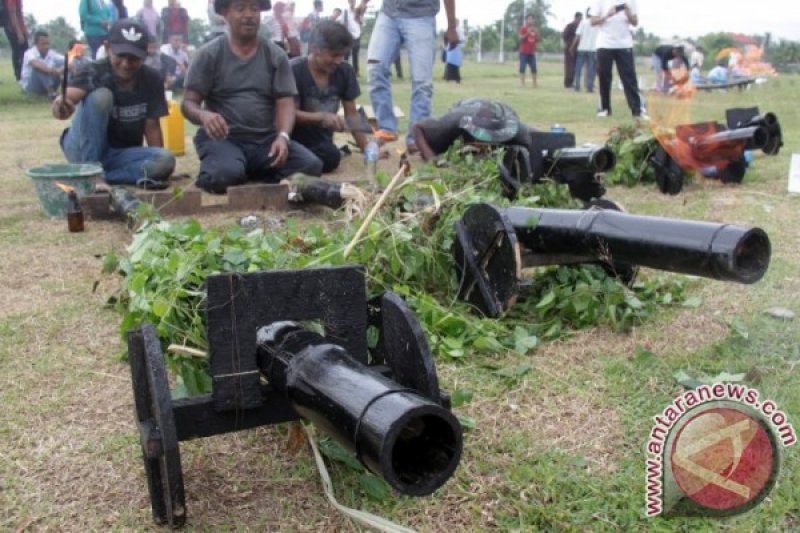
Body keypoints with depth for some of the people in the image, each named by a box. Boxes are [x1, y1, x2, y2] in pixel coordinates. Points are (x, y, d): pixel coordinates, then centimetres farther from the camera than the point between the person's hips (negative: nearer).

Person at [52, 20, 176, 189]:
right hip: (85, 150, -3)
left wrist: (157, 164, -11)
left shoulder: (151, 80, -8)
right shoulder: (95, 72, -18)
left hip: (123, 154, 3)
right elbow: (70, 95, -37)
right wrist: (62, 104, -61)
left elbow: (151, 126, -3)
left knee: (166, 160, -28)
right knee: (100, 96, -30)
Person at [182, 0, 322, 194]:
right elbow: (188, 103, -1)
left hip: (267, 139, 3)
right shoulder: (208, 54, 2)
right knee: (226, 174, -37)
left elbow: (285, 103, 0)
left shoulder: (276, 56, 8)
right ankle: (210, 173, 0)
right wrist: (202, 115, -26)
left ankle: (248, 171, -2)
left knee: (312, 166, -22)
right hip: (223, 138, -3)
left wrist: (283, 136, -22)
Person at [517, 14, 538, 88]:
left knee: (534, 68, 6)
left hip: (532, 53, 6)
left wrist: (536, 33, 0)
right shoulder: (523, 29, -3)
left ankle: (534, 83, 12)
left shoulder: (534, 30, 16)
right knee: (522, 68, -7)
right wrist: (528, 33, -22)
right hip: (524, 52, -6)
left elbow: (537, 40, 16)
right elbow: (521, 38, -15)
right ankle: (522, 84, -7)